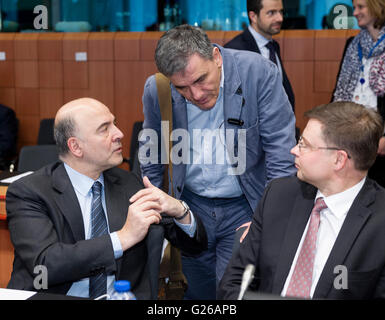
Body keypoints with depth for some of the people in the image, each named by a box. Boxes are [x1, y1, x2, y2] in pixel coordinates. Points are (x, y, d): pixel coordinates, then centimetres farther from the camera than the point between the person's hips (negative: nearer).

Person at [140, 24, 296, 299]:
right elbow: (151, 162, 7)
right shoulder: (156, 91, -9)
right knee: (197, 294, 12)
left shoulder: (259, 73, -18)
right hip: (189, 206, 3)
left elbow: (282, 154, -14)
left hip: (245, 208, -3)